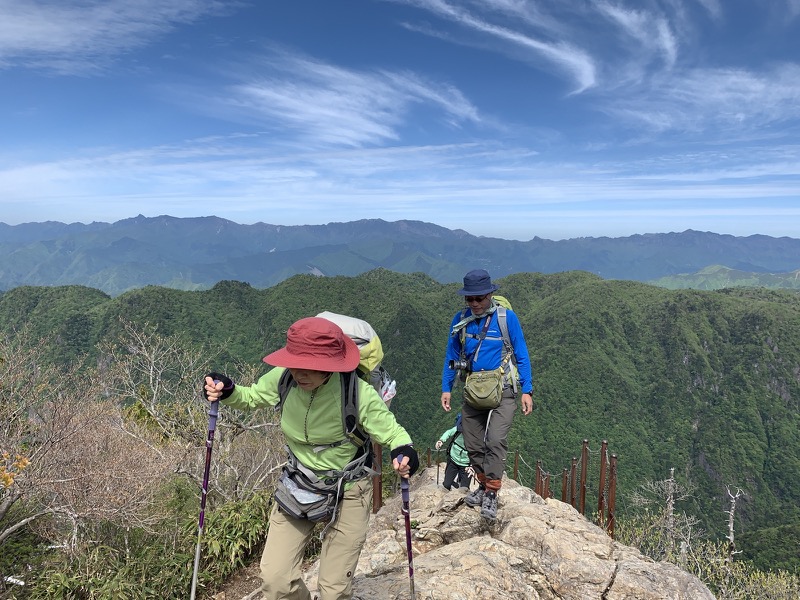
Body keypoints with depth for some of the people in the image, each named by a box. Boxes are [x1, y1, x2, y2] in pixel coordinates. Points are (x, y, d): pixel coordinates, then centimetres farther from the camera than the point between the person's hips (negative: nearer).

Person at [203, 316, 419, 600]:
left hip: (348, 491, -3)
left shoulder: (358, 393, -30)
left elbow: (391, 431, -17)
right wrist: (226, 392, -18)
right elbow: (251, 397, 4)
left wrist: (403, 452, -40)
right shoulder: (283, 378, -18)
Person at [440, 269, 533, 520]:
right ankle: (484, 485, 29)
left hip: (502, 390, -4)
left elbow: (522, 355, -3)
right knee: (473, 445, 9)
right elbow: (451, 356, 9)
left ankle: (491, 494, -2)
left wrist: (526, 391, -6)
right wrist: (446, 389, 5)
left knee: (496, 441, -16)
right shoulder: (460, 320, 1)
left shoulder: (506, 317, -8)